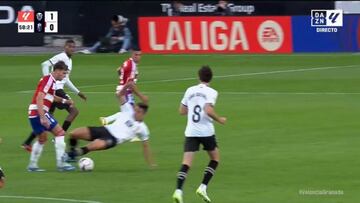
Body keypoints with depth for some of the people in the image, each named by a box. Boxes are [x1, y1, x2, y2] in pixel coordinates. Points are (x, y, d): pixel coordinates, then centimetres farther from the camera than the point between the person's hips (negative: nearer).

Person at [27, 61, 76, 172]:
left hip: (33, 114, 10)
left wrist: (64, 101, 25)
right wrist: (42, 117, -28)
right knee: (60, 132, -8)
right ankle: (60, 163, -12)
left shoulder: (51, 80, 16)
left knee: (42, 139, 22)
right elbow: (39, 98, -23)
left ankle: (32, 165, 23)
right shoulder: (48, 80, -13)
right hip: (39, 112, -10)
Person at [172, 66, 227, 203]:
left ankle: (178, 191, -23)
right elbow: (208, 111, -19)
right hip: (206, 131, -3)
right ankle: (203, 187, 6)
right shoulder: (211, 92, -5)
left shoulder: (190, 90, 9)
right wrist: (219, 120, -3)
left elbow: (182, 111, 15)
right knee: (215, 158, 19)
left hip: (190, 131, 3)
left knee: (186, 162, -3)